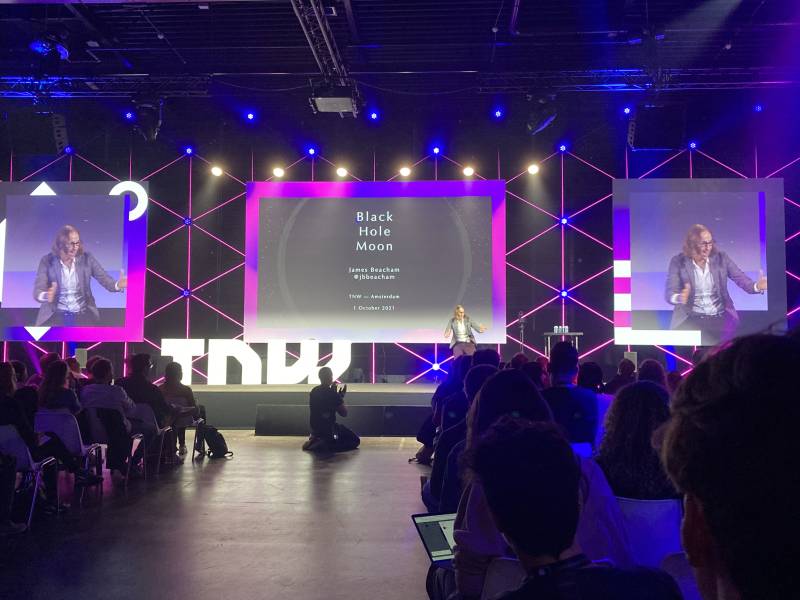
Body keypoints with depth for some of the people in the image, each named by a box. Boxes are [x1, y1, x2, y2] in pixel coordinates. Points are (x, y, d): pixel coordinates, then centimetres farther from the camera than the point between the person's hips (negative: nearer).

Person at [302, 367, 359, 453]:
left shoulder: (313, 392, 4)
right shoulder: (333, 394, -18)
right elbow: (344, 413, -11)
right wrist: (342, 397, 0)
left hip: (315, 428, 8)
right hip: (328, 429, -8)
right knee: (355, 440, 6)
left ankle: (315, 441, 10)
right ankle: (326, 446, -14)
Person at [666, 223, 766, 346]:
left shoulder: (721, 258, 3)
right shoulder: (678, 262, -4)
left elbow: (742, 279, -1)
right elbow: (669, 293, -11)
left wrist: (757, 286, -24)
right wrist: (680, 298, -36)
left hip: (720, 316, 2)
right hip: (690, 318, -2)